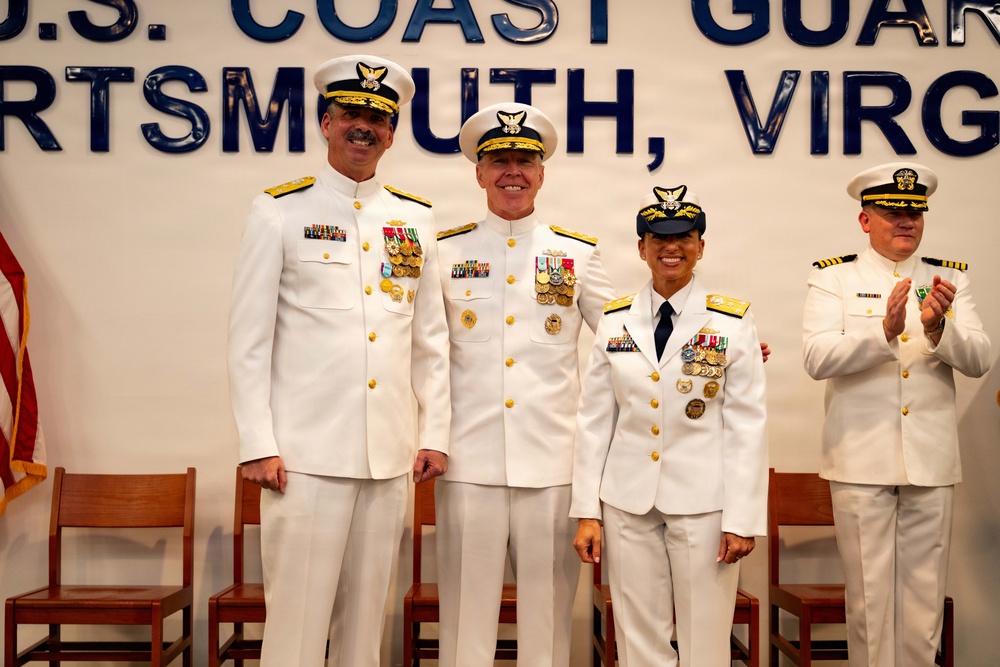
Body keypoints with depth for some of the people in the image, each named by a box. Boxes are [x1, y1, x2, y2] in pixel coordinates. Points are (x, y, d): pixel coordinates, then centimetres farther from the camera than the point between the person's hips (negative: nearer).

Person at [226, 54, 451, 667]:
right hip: (307, 451, -3)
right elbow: (249, 339, -2)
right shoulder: (280, 212, 0)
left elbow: (432, 337, 13)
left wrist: (435, 433, 7)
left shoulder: (416, 219, 11)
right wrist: (257, 445, -8)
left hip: (391, 455, 4)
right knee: (298, 614, 0)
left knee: (368, 613, 12)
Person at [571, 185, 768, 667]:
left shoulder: (732, 322, -2)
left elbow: (748, 425, -3)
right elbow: (594, 419, 6)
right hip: (628, 501, 2)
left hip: (703, 502, -2)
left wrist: (743, 518, -8)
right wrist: (587, 511, 2)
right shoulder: (615, 320, 5)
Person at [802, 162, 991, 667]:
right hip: (862, 460, -2)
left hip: (932, 461, 3)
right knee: (869, 597, 5)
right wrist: (884, 331, -26)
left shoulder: (949, 279, 11)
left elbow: (978, 360, 0)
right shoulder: (833, 278, 2)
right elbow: (817, 359, -12)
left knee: (924, 599, 8)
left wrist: (937, 327, -20)